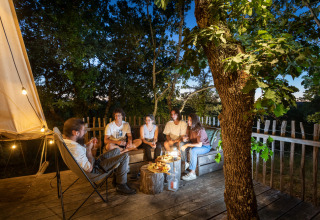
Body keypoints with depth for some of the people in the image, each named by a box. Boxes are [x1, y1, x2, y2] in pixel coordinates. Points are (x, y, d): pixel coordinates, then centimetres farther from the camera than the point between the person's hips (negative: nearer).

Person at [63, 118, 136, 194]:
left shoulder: (66, 140, -4)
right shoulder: (75, 149, -35)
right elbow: (89, 169, -29)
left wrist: (88, 145, -5)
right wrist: (89, 149, -22)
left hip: (94, 162, 10)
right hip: (95, 169, -10)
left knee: (117, 150, 19)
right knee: (125, 157, -16)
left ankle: (116, 177, 28)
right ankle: (121, 185, 2)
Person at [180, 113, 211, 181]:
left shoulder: (200, 130, -29)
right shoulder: (189, 128, -7)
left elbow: (199, 145, -34)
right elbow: (188, 137, 8)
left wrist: (187, 145, -36)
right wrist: (185, 138, -16)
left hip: (205, 147, -7)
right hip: (194, 144, 8)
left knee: (193, 150, -36)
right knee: (181, 144, -8)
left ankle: (192, 173, -29)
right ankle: (185, 163, 5)